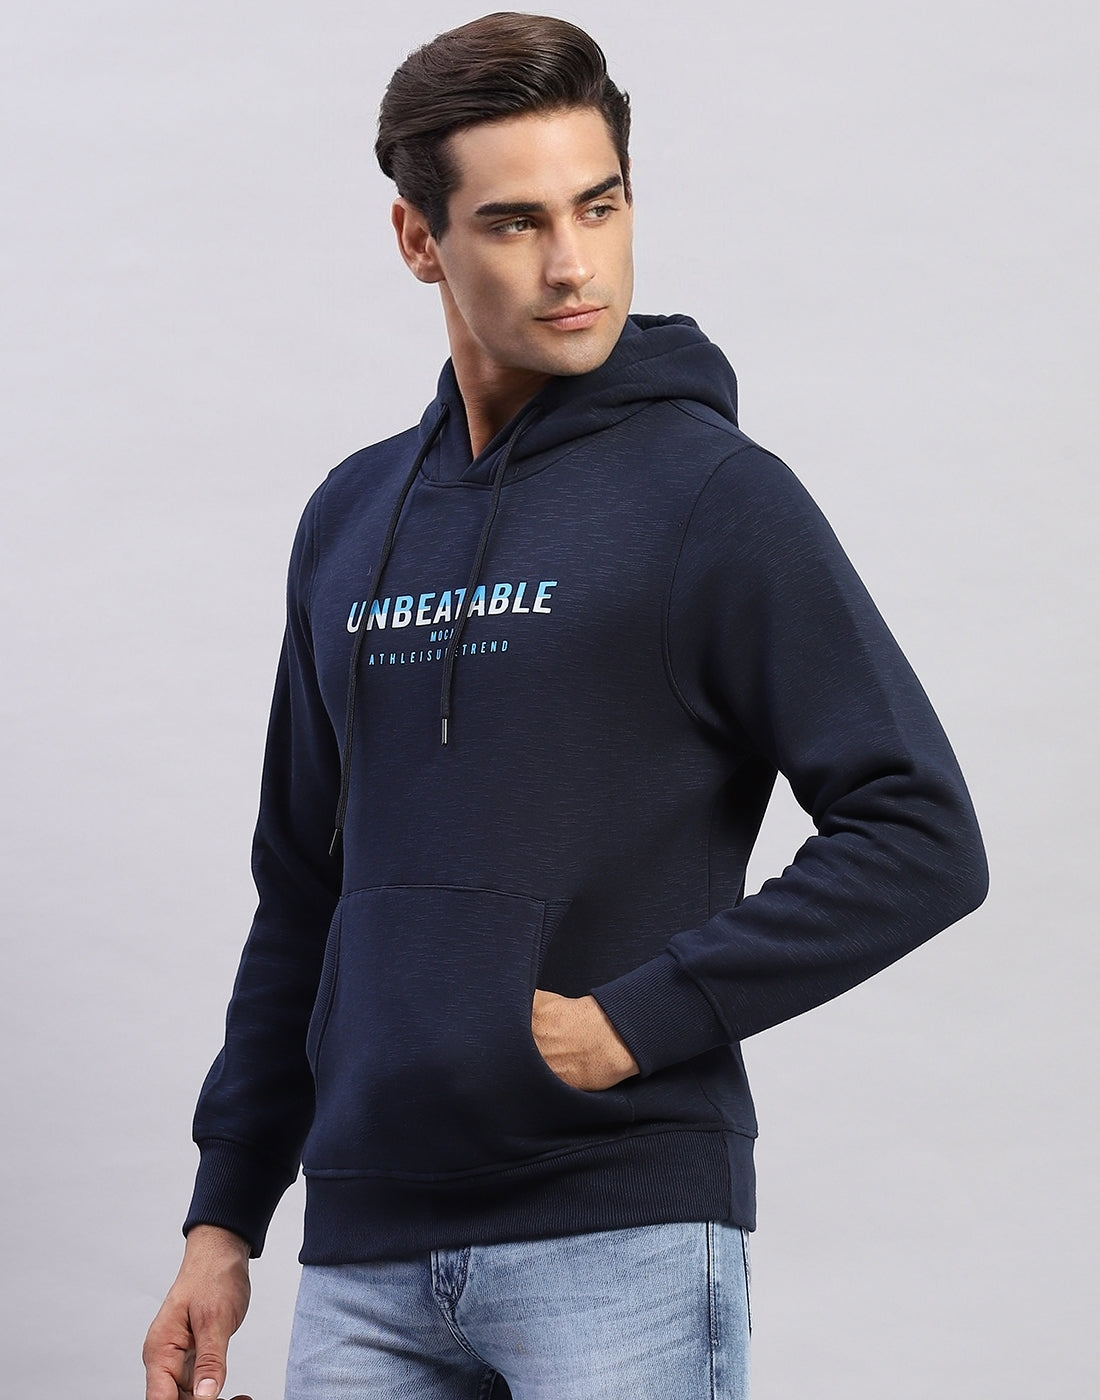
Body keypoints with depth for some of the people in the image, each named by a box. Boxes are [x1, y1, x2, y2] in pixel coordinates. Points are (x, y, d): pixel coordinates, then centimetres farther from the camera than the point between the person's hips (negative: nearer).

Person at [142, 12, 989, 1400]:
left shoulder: (714, 496, -5)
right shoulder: (352, 520, 13)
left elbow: (922, 839, -9)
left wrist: (636, 1020, -13)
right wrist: (224, 1215, 15)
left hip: (622, 1241, -5)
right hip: (368, 1253, 5)